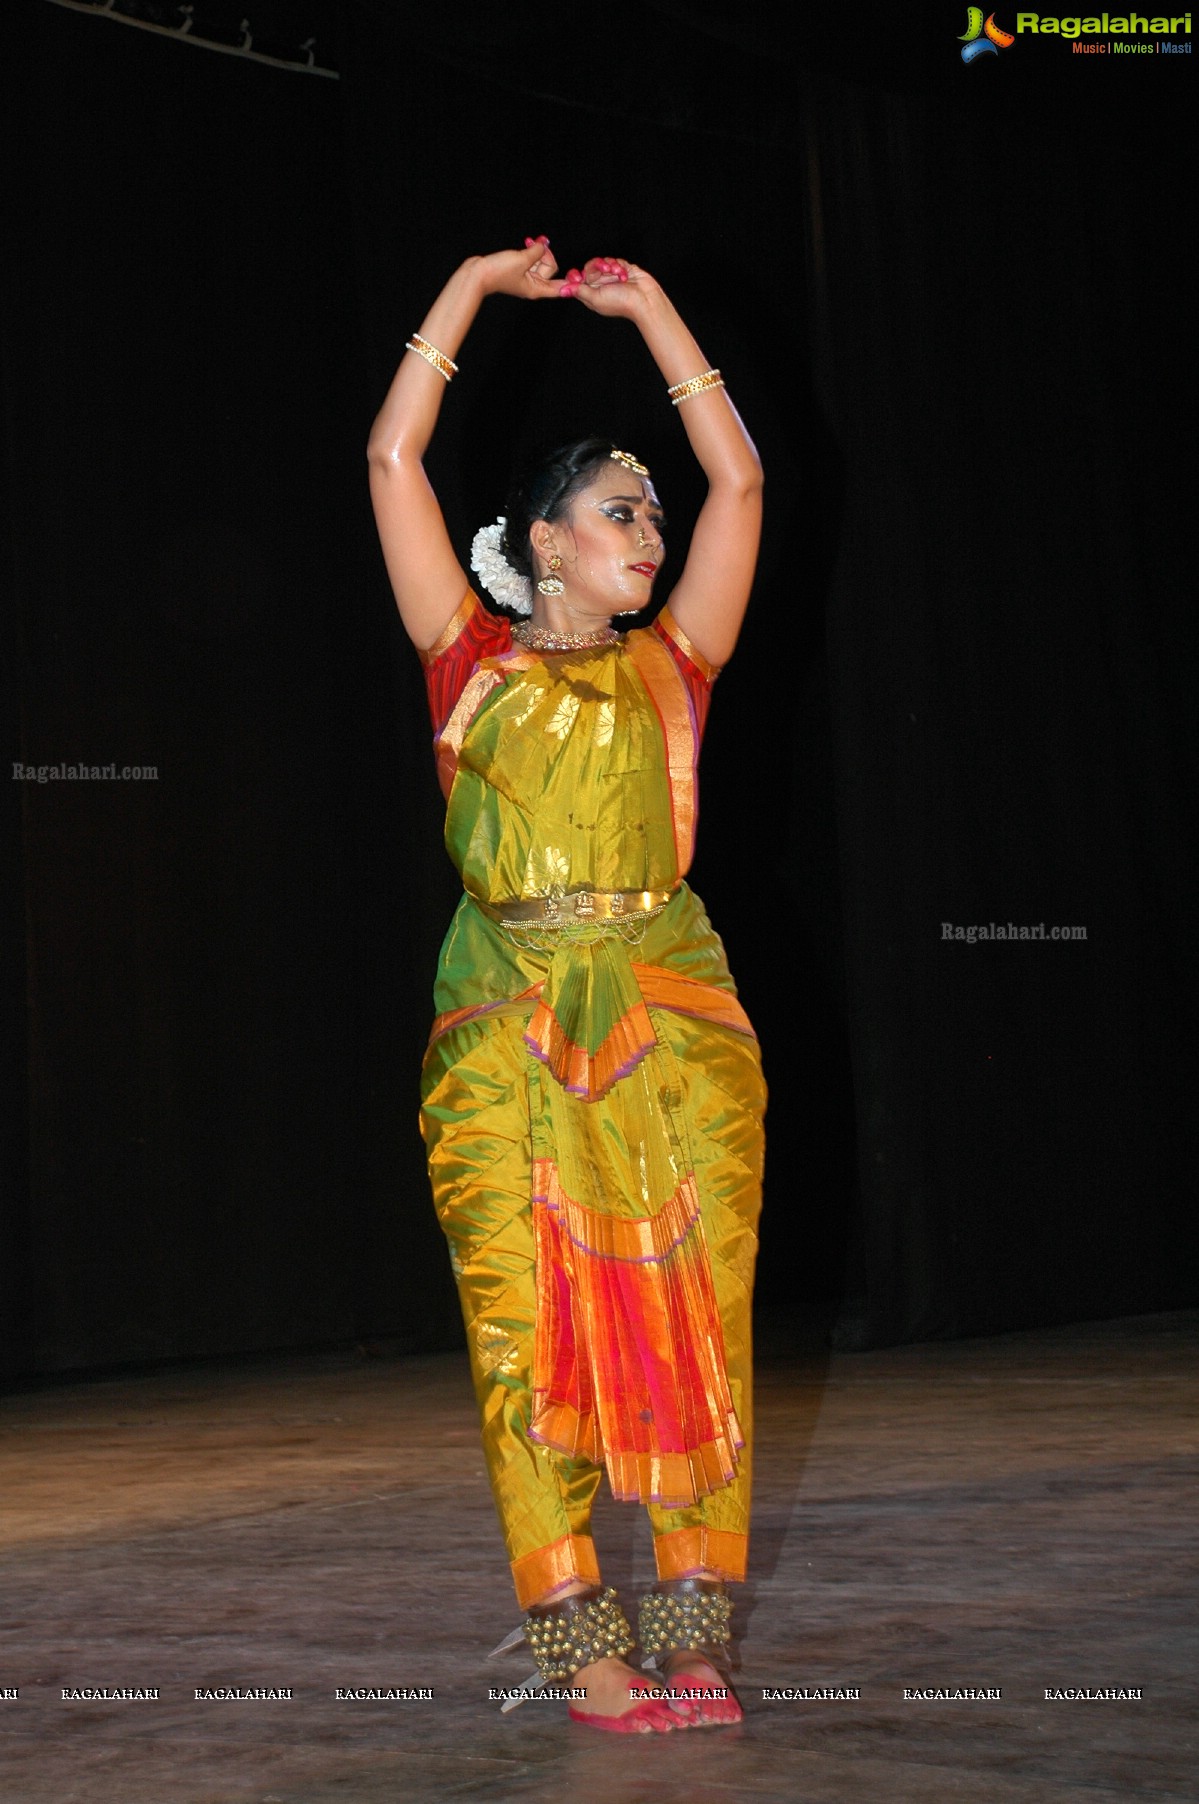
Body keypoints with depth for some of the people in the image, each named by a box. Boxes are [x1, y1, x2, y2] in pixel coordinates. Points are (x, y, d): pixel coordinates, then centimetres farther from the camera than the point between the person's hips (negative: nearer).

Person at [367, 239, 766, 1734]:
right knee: (530, 1329, -3)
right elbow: (394, 458, 7)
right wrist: (476, 287, 13)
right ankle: (581, 1646, 2)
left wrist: (649, 310, 17)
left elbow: (740, 480, 13)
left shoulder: (669, 667, 15)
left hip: (674, 1018, 2)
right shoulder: (473, 660, 9)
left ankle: (692, 1638, 5)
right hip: (510, 1031, -2)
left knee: (696, 1325, -1)